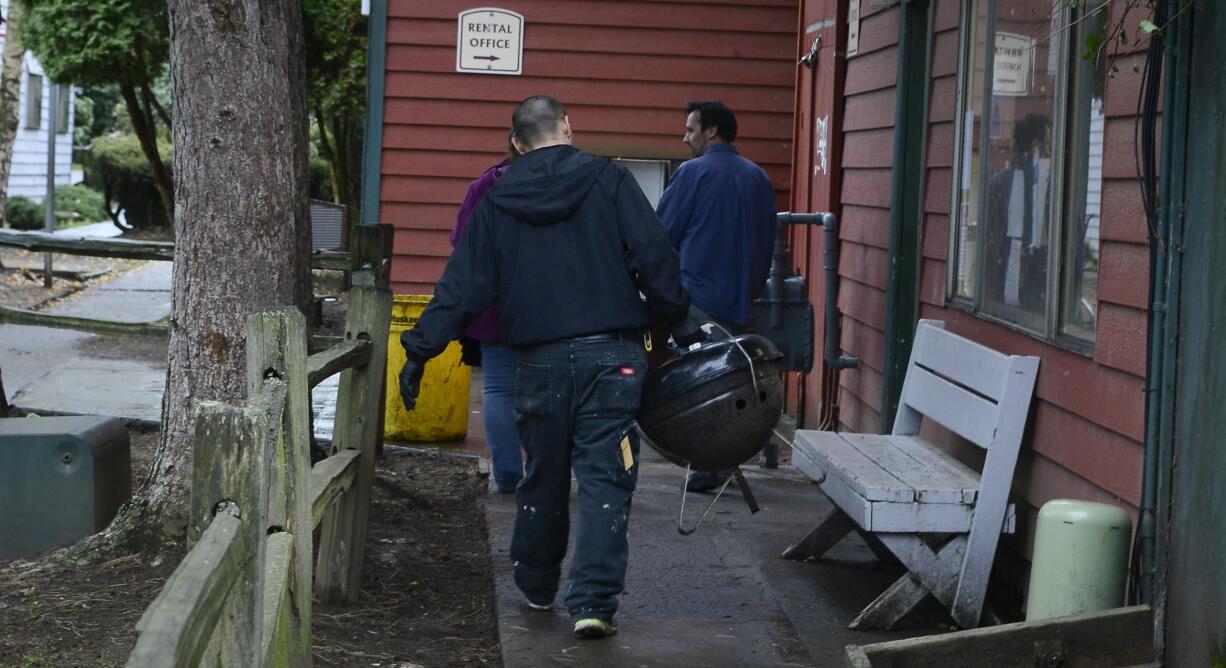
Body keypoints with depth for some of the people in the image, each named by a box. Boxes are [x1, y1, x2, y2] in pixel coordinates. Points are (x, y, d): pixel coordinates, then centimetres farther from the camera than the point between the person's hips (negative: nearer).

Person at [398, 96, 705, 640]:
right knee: (604, 478, -1)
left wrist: (419, 350, 8)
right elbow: (653, 258, -5)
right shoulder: (608, 181, 1)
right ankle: (592, 601, -9)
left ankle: (536, 586, 30)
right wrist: (682, 327, 3)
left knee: (543, 477, 17)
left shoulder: (496, 200, 7)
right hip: (611, 357, -2)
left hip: (539, 361, 3)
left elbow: (463, 285, 4)